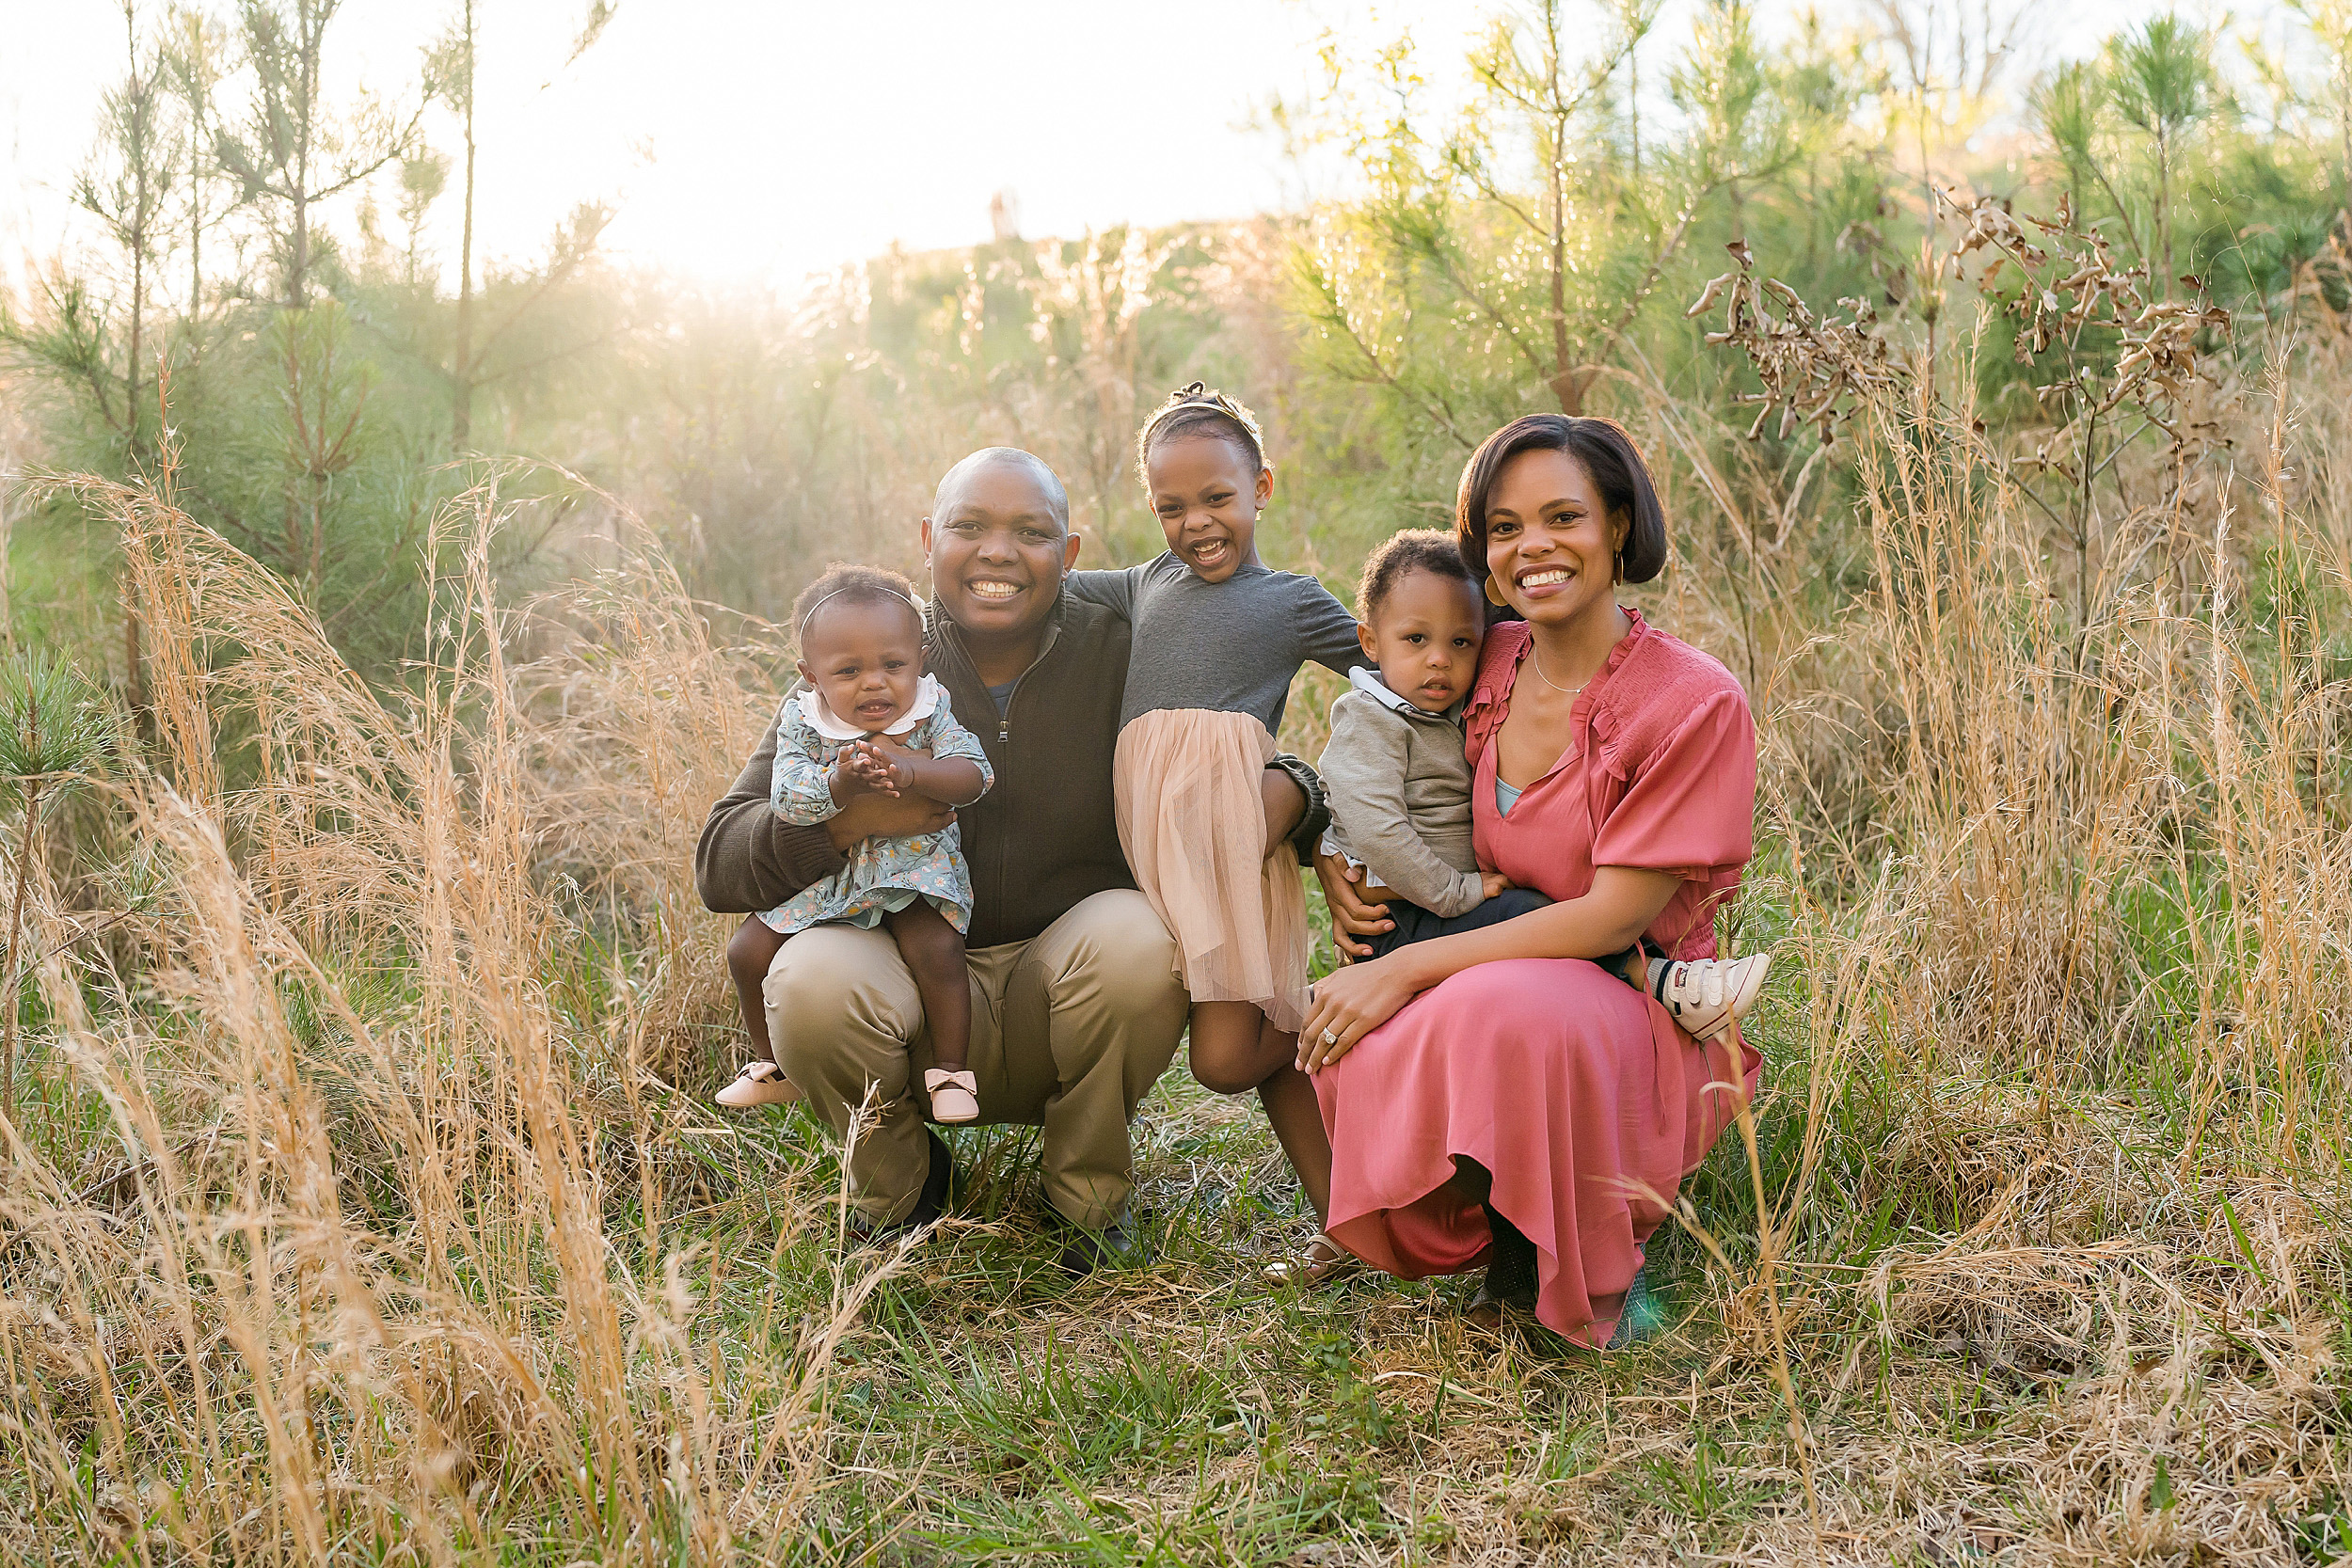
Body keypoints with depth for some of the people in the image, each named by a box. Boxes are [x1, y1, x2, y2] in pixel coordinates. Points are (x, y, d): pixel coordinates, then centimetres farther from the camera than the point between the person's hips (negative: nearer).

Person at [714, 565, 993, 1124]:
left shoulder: (932, 710, -9)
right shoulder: (801, 721, -8)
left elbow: (975, 774, -20)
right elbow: (787, 798, -19)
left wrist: (909, 772, -38)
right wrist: (840, 783, -38)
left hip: (913, 867, -3)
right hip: (822, 873, 3)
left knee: (936, 949, -28)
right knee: (754, 951, -1)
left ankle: (949, 1069, -8)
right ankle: (773, 1067, 24)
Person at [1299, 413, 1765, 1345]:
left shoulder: (1695, 703, -14)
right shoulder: (1489, 666, 3)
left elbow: (1611, 918, -18)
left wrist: (1413, 967, -22)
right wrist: (1332, 855, -1)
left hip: (1643, 1016, -5)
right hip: (1496, 973, 5)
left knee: (1509, 1012, -39)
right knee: (1352, 1042, -29)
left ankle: (1590, 1263, -8)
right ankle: (1499, 1232, 1)